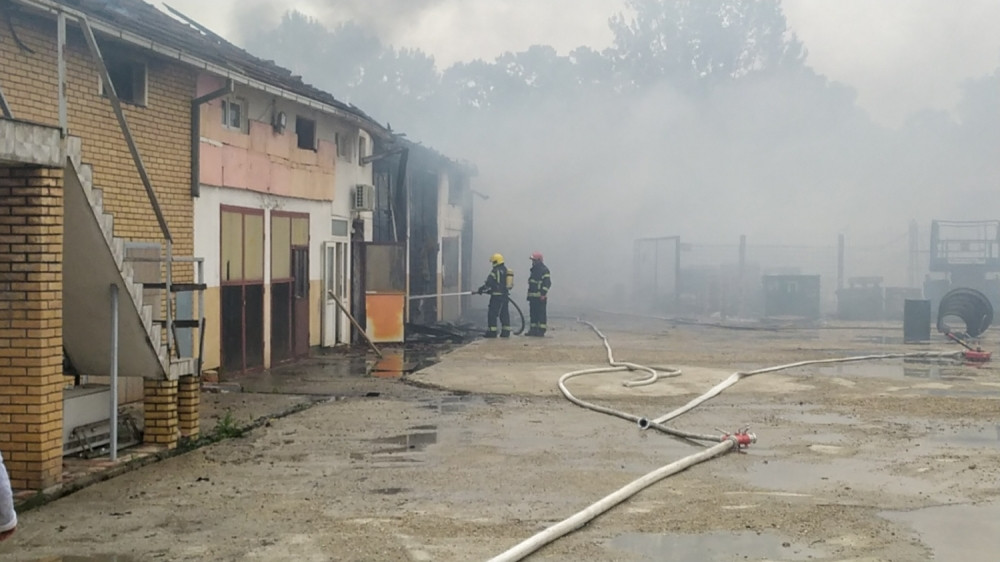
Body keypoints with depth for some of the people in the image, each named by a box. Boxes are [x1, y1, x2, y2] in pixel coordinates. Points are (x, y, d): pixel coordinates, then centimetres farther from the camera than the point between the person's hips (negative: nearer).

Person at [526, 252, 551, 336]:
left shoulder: (544, 270, -9)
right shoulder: (534, 269, 18)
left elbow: (547, 283, -15)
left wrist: (543, 294, -21)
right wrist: (529, 294, 20)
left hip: (540, 297, -9)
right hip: (533, 296, 9)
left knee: (541, 313, -7)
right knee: (533, 313, 11)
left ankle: (541, 331, -7)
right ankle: (533, 329, 17)